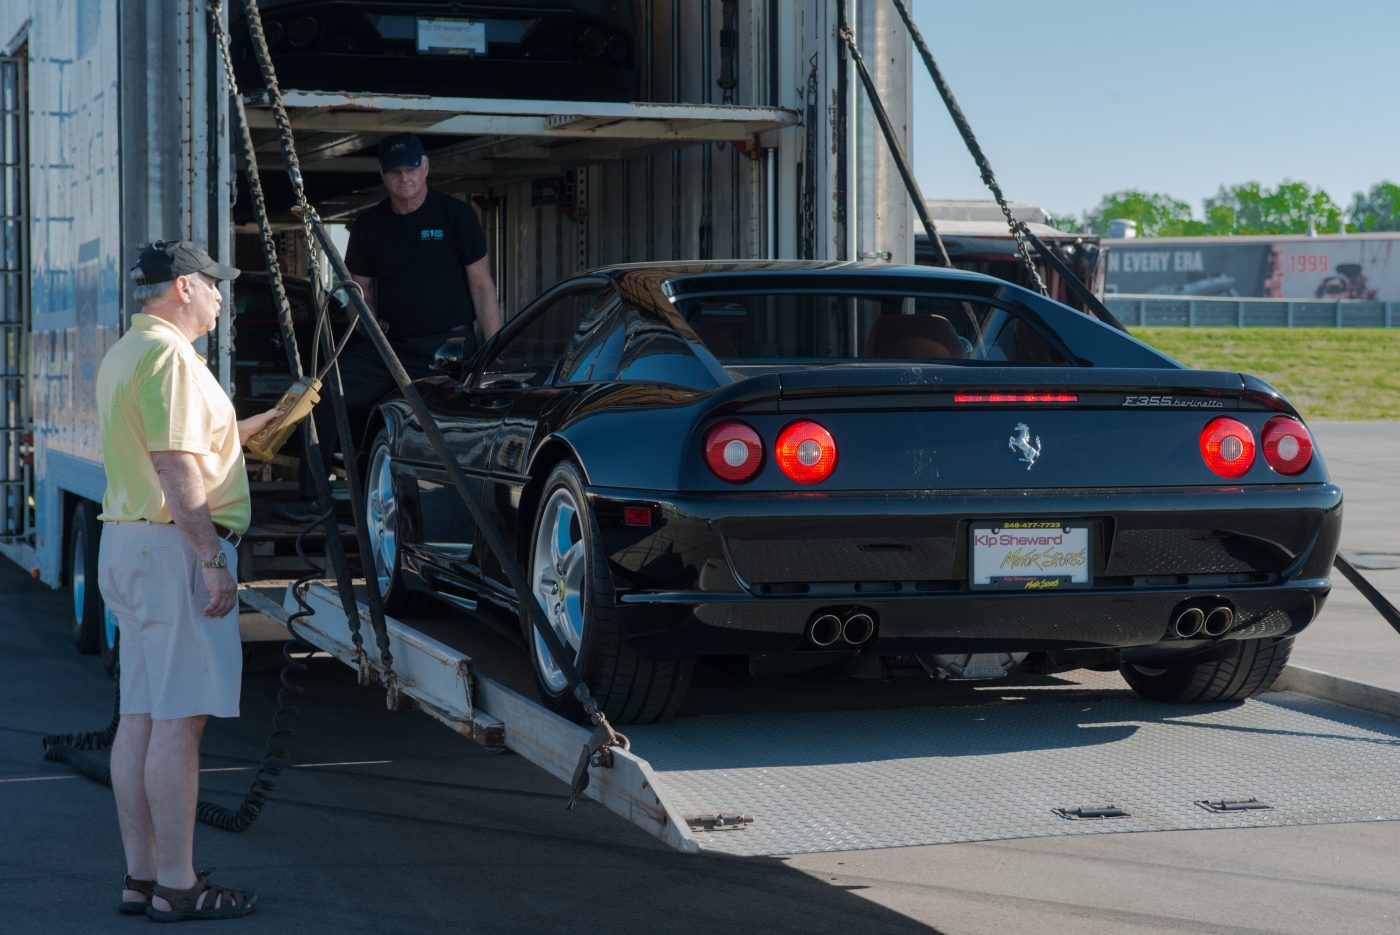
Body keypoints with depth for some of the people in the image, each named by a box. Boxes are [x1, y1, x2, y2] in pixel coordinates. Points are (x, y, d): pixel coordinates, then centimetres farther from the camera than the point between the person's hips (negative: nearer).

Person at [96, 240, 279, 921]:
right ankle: (177, 887, -5)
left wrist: (246, 428, 30)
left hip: (129, 544, 11)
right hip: (175, 547, -11)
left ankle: (140, 877, 15)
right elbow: (178, 470, -20)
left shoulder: (122, 355, 20)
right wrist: (212, 561, -21)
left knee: (140, 720, 10)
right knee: (178, 721, -8)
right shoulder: (167, 355, -13)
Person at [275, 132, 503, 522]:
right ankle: (311, 500, -10)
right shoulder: (370, 225, 10)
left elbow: (482, 287, -2)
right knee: (324, 391, -12)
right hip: (390, 344, 4)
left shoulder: (455, 215, -2)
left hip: (449, 347, -4)